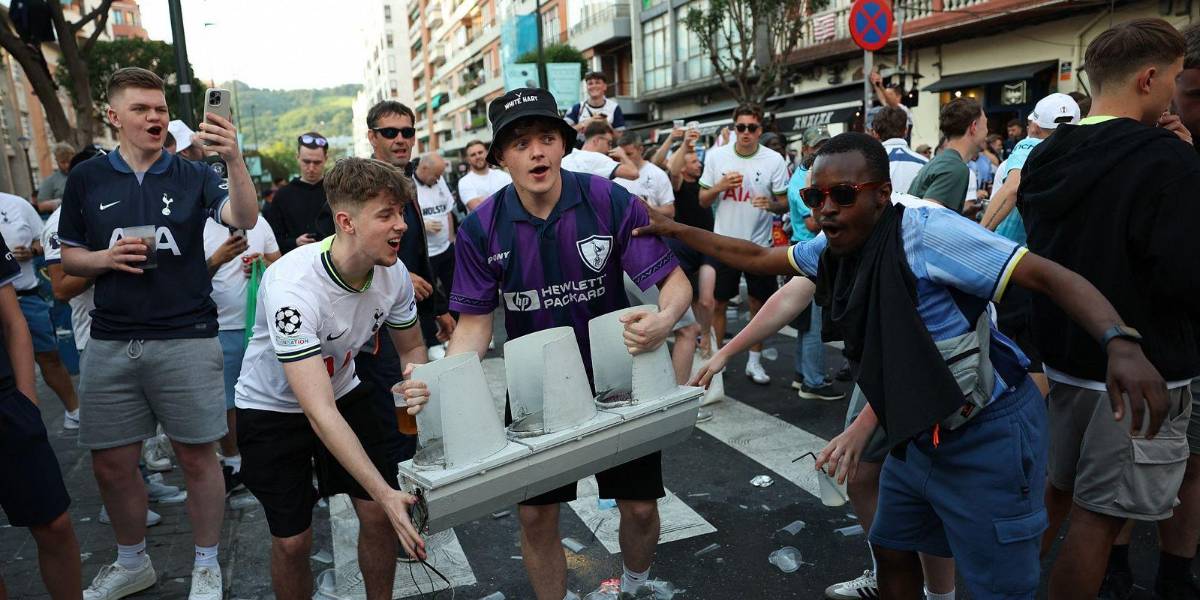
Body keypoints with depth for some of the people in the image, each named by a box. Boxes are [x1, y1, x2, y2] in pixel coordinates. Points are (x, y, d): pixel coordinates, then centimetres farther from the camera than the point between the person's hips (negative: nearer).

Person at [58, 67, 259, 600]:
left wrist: (234, 160, -33)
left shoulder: (192, 176, 2)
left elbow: (245, 218, -16)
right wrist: (105, 259, -10)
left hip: (186, 339, -2)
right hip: (111, 344, 3)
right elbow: (68, 257, 13)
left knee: (197, 457, 4)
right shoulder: (87, 180, 7)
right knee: (111, 465, 11)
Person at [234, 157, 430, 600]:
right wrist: (385, 493, -42)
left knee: (380, 518, 1)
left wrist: (416, 383, -24)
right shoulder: (293, 287, -36)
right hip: (274, 407, -4)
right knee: (292, 540, 0)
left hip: (344, 391, 5)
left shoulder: (393, 273, -18)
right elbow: (320, 413, -38)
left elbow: (411, 348, 1)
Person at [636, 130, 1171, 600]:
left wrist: (1121, 345, -41)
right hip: (916, 436, 8)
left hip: (988, 438, -8)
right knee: (891, 550, 22)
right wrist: (676, 231, 11)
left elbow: (1048, 275, -26)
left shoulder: (923, 231, -23)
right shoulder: (831, 248, 1)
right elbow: (756, 258, 13)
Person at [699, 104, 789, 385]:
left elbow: (785, 203, -2)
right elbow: (703, 201, 3)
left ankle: (754, 362, 24)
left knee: (759, 303, 9)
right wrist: (720, 186, -16)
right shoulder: (716, 156, -2)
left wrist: (771, 204, -24)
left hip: (759, 243, 0)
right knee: (718, 303, 7)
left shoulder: (774, 160, -5)